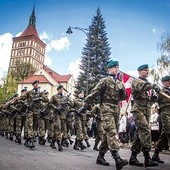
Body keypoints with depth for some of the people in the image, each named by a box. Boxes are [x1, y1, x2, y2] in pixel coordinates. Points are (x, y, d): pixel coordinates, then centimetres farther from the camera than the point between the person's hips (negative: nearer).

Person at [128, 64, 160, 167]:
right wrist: (153, 86, -30)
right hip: (139, 109, -7)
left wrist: (153, 97, 4)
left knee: (140, 133, 4)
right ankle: (147, 158, -18)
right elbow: (141, 86, -21)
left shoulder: (147, 84, 26)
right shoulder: (136, 81, 4)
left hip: (147, 111, 8)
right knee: (145, 130, -18)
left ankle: (133, 157, 9)